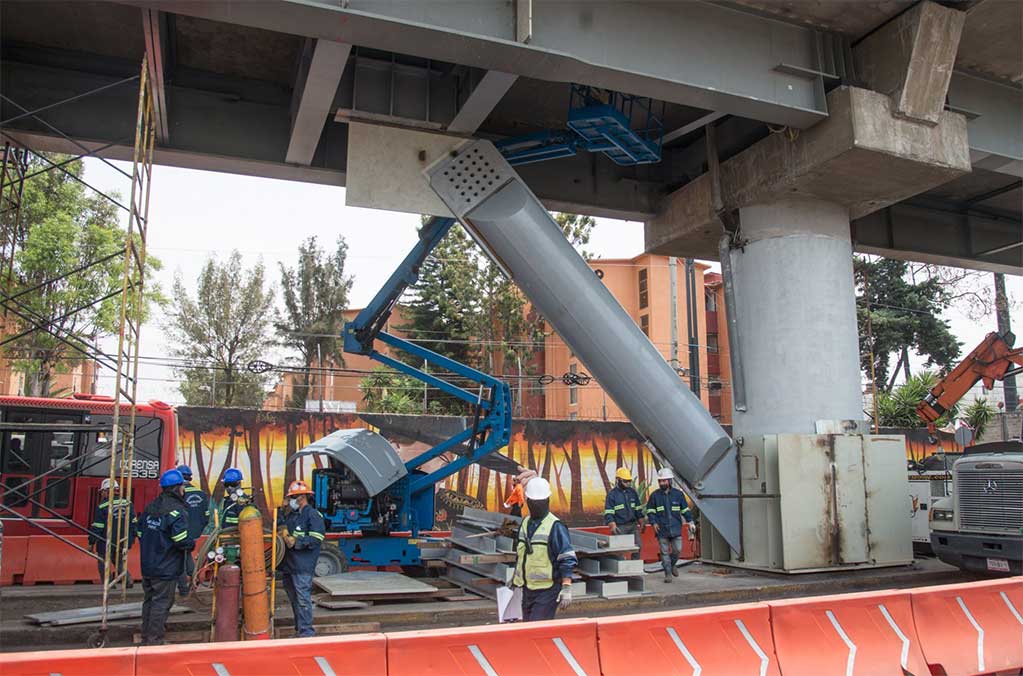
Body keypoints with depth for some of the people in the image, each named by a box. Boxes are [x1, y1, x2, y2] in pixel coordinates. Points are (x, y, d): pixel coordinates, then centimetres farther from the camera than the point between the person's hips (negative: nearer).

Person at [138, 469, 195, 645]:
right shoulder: (176, 510, -17)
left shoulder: (151, 507, 9)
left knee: (149, 600, 18)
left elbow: (141, 533, 13)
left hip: (147, 566, 8)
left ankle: (146, 638, 27)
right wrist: (192, 544, -4)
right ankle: (154, 640, 5)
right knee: (161, 603, 1)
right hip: (166, 569, -8)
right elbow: (181, 540, -23)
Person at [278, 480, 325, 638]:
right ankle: (299, 630, 26)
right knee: (293, 599, 15)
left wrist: (295, 542, -18)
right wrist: (282, 535, 6)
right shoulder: (291, 515, 18)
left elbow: (315, 540, -17)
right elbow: (285, 532, 28)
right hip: (288, 565, 9)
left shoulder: (313, 515, -9)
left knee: (303, 599, -8)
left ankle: (306, 632, -3)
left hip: (303, 567, -9)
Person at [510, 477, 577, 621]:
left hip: (547, 590, -8)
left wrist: (566, 589, -23)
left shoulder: (555, 526, -13)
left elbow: (567, 560, -16)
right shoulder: (525, 523, 9)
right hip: (527, 588, 8)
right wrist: (515, 581, 24)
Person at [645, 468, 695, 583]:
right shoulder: (654, 495, 2)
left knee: (677, 550, 3)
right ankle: (668, 573, 10)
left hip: (676, 529, 1)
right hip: (661, 530, -1)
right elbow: (650, 511, 5)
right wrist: (653, 522, -9)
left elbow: (685, 509, 10)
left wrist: (690, 522, 1)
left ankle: (672, 565, 31)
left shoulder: (678, 494, 4)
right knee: (664, 552, 1)